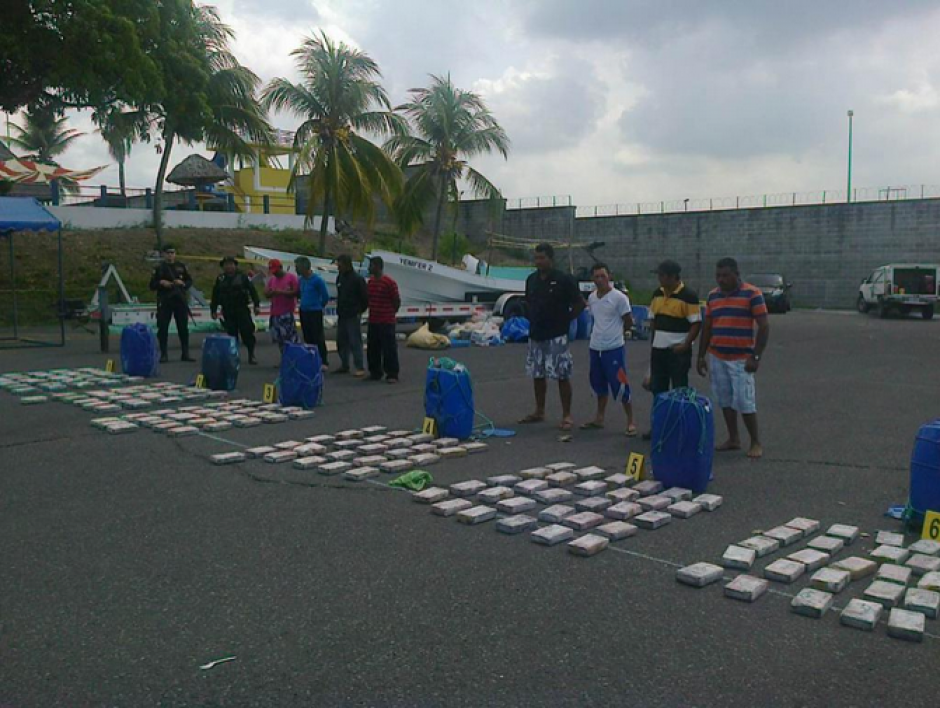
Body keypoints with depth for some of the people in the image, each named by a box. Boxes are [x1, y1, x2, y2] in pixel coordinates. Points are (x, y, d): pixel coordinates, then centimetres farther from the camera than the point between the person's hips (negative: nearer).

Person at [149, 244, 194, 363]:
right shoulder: (159, 268, 5)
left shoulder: (181, 267, 9)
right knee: (163, 328, -1)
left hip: (180, 300, 1)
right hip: (164, 301, -1)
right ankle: (163, 354, 6)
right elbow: (152, 285, 5)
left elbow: (190, 281, 11)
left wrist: (183, 283, -9)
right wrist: (161, 283, -13)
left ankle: (185, 354, 12)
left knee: (183, 327, 4)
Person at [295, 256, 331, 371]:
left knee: (318, 338, -6)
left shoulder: (317, 280, -14)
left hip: (315, 313, -7)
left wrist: (319, 306, 4)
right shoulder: (301, 279, 7)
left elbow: (325, 296, -8)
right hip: (303, 312, 7)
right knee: (308, 338, 12)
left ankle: (324, 362, -2)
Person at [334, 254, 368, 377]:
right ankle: (344, 365, 22)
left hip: (353, 316, -8)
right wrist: (339, 310, 14)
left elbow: (365, 297, -10)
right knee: (341, 342, 12)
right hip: (341, 316, 8)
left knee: (355, 342, -6)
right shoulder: (339, 277, 10)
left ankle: (359, 368, -2)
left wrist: (360, 311, -6)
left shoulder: (357, 279, -12)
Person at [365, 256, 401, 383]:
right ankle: (375, 372, 22)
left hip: (386, 322, -8)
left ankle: (392, 375, 1)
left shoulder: (389, 282, -13)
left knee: (389, 348, -4)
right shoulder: (371, 282, 10)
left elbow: (397, 301, -8)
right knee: (373, 348, 12)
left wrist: (390, 313, 2)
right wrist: (373, 312, 14)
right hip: (373, 321, 8)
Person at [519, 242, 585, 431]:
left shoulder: (564, 280, -9)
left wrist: (566, 320, -4)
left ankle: (567, 416, 4)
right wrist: (533, 320, 11)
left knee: (562, 376, -3)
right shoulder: (531, 279, 8)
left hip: (556, 336, -6)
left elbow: (579, 303, -5)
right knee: (537, 375, 13)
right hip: (535, 335, 6)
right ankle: (539, 412, 26)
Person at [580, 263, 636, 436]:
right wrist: (600, 333, 11)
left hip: (614, 348, -6)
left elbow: (629, 323, -5)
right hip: (595, 347, 7)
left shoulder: (619, 297, -11)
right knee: (599, 384, 16)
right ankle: (599, 418, 28)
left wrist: (614, 332, 5)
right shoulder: (591, 297, 8)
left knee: (620, 385, -6)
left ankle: (630, 422, 4)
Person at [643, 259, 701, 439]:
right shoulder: (657, 294, 9)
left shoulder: (689, 296, -12)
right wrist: (652, 343, 12)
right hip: (658, 350, 6)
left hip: (678, 352, -6)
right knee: (657, 390, 10)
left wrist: (685, 345, -18)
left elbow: (696, 323, -12)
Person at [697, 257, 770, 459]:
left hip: (741, 359, -5)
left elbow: (764, 326, -10)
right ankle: (733, 439, 22)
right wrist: (701, 355, 11)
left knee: (744, 402, -5)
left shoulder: (752, 294, -8)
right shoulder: (713, 295, 9)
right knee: (725, 400, 10)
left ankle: (756, 442, 9)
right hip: (716, 358, 5)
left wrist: (756, 357, -15)